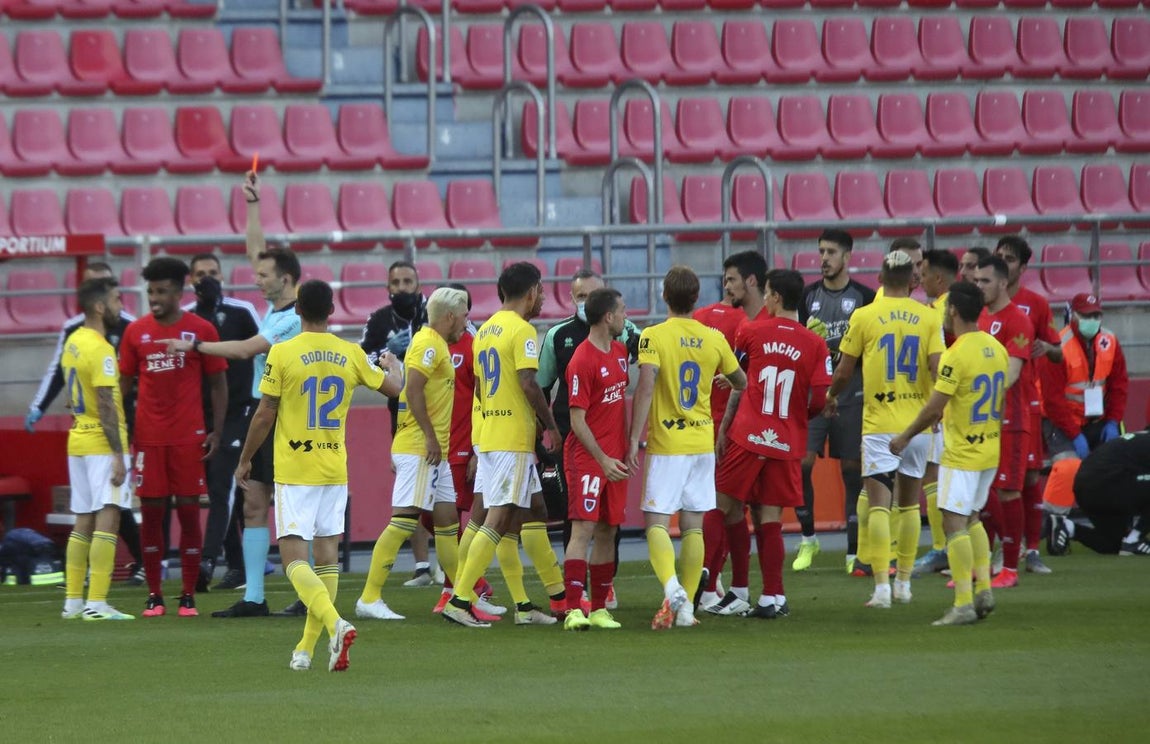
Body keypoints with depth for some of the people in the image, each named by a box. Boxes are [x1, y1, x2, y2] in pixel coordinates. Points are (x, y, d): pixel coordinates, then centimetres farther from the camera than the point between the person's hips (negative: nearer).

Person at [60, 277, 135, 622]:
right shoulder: (100, 350, -16)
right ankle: (96, 603, -15)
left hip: (78, 439, 9)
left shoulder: (73, 342, 12)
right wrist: (118, 455, -20)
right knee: (108, 517, -10)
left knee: (83, 522, 13)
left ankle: (73, 601, 16)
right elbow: (106, 405, -20)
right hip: (102, 444, -9)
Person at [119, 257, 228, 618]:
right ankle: (154, 595, 7)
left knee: (189, 511, 0)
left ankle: (189, 596, 5)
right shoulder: (136, 332, 5)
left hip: (189, 437, -1)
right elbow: (124, 382, 10)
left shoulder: (201, 330, 0)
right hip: (148, 436, 1)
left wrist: (216, 431, -2)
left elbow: (218, 383, 5)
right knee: (151, 513, 2)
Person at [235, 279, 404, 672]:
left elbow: (264, 415, -7)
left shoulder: (282, 354, -10)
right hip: (335, 470, 4)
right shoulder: (351, 355, 2)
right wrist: (393, 364, 40)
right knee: (327, 554, 11)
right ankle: (307, 649, 14)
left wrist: (245, 460, 7)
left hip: (294, 472, -4)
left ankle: (335, 624, -27)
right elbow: (394, 386, 17)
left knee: (294, 556, -5)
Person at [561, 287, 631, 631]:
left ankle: (599, 609, 12)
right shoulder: (583, 361, -14)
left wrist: (629, 447, 14)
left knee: (608, 532, 8)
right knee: (583, 529, -13)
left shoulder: (620, 352, 12)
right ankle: (573, 610, -17)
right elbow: (577, 420, -14)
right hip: (587, 458, -8)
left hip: (614, 458, 8)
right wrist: (603, 460, -18)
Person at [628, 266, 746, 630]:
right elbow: (741, 382, 17)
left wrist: (634, 439, -18)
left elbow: (645, 387, -20)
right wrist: (723, 381, 41)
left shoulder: (653, 336, -10)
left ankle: (672, 588, -26)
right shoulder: (714, 339, 3)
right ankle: (687, 606, 9)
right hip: (703, 443, 4)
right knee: (693, 526, 8)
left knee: (657, 523, -3)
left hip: (666, 445, -4)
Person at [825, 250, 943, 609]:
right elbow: (938, 368, -8)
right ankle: (904, 583, 20)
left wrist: (831, 397, 22)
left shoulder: (864, 317, -4)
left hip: (879, 424, -3)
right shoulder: (929, 318, 0)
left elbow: (844, 371, 2)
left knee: (878, 504, -5)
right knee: (909, 504, 15)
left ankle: (882, 586, -15)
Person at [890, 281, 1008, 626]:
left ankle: (963, 604, -12)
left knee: (954, 521, -7)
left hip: (961, 453, -8)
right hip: (989, 450, 8)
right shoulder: (996, 349, 7)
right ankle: (984, 590, 12)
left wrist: (905, 437, -5)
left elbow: (935, 407, -17)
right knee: (971, 519, 19)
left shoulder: (956, 355, -18)